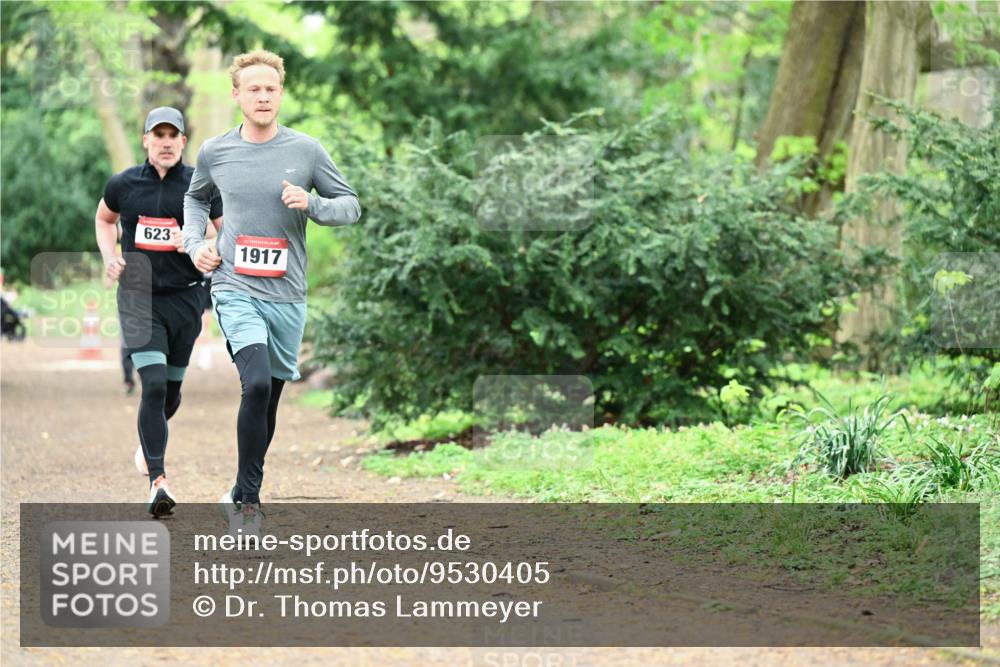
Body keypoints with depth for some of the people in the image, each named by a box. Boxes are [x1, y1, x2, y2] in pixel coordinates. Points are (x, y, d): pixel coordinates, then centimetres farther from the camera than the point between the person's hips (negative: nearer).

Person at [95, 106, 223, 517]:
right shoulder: (124, 185, 1)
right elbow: (104, 219, 22)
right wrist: (109, 257, 5)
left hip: (184, 298, 1)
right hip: (138, 298, -1)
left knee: (171, 389, 12)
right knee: (154, 384, -16)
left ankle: (150, 436, 46)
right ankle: (157, 480, -18)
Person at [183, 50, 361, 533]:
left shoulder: (306, 150, 1)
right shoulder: (215, 152, 4)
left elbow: (351, 206, 7)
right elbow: (196, 197, 25)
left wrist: (310, 204, -12)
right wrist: (195, 243, 8)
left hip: (287, 295, 2)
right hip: (234, 289, -2)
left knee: (269, 398, 9)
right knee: (257, 383, -23)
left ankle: (243, 495, 29)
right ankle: (248, 499, -14)